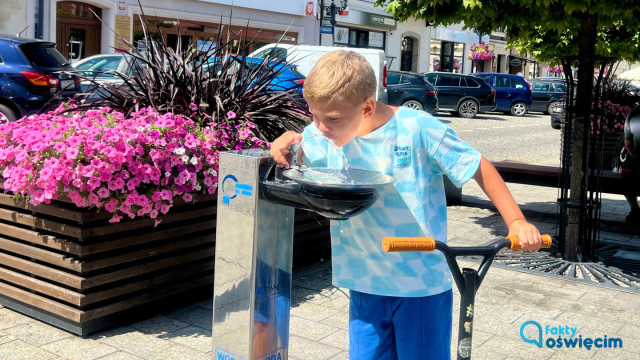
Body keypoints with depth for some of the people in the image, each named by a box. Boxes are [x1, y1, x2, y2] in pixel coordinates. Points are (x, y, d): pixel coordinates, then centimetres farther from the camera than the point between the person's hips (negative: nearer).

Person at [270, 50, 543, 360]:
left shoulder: (418, 129, -17)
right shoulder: (323, 135, -5)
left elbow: (479, 168, -8)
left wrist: (516, 222, -11)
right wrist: (286, 142, -16)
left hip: (422, 283, -3)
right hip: (365, 284, 4)